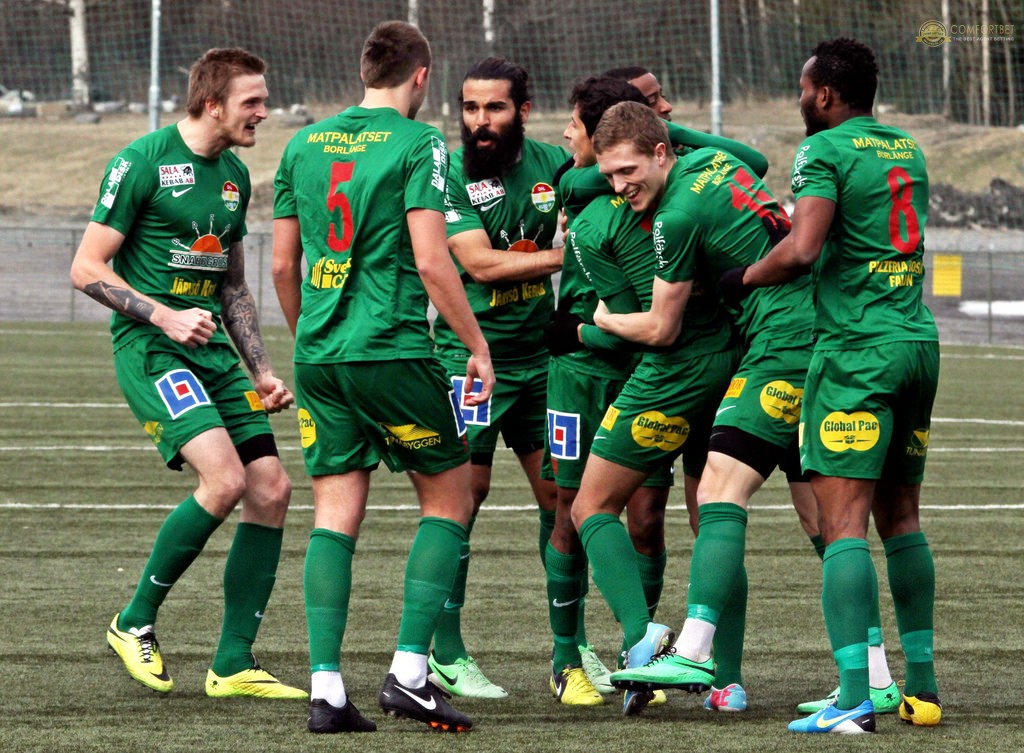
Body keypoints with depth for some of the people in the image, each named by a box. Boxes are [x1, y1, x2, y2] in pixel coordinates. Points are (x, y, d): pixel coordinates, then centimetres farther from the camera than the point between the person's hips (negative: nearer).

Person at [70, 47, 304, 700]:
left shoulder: (234, 176, 14)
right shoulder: (143, 162, -10)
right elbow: (87, 268, -10)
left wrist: (262, 371, 15)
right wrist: (165, 317, -19)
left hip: (212, 349, 8)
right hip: (150, 350, -8)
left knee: (271, 488, -3)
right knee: (225, 478, -23)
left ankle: (234, 664, 4)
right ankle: (136, 621, -4)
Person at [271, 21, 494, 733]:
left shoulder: (304, 145, 11)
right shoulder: (418, 143, -6)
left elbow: (284, 264, 15)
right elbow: (431, 260, -13)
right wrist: (477, 345, -5)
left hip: (319, 355, 5)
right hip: (392, 349, -5)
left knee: (335, 515, 6)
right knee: (449, 498, 8)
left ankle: (326, 688, -2)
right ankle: (409, 672, -2)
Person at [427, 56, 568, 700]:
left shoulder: (550, 163, 4)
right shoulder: (450, 176, -9)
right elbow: (482, 264, -17)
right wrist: (567, 254, -15)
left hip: (540, 353, 5)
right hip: (470, 356, -5)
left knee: (561, 491, 5)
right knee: (464, 494, -6)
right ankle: (446, 653, 1)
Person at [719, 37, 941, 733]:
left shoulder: (826, 150, -7)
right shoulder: (908, 151, 17)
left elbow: (801, 250, -19)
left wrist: (747, 277, 0)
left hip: (858, 349, -8)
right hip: (919, 339, 8)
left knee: (844, 520, -10)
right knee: (901, 517, 15)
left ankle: (854, 700, -18)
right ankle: (922, 688, 17)